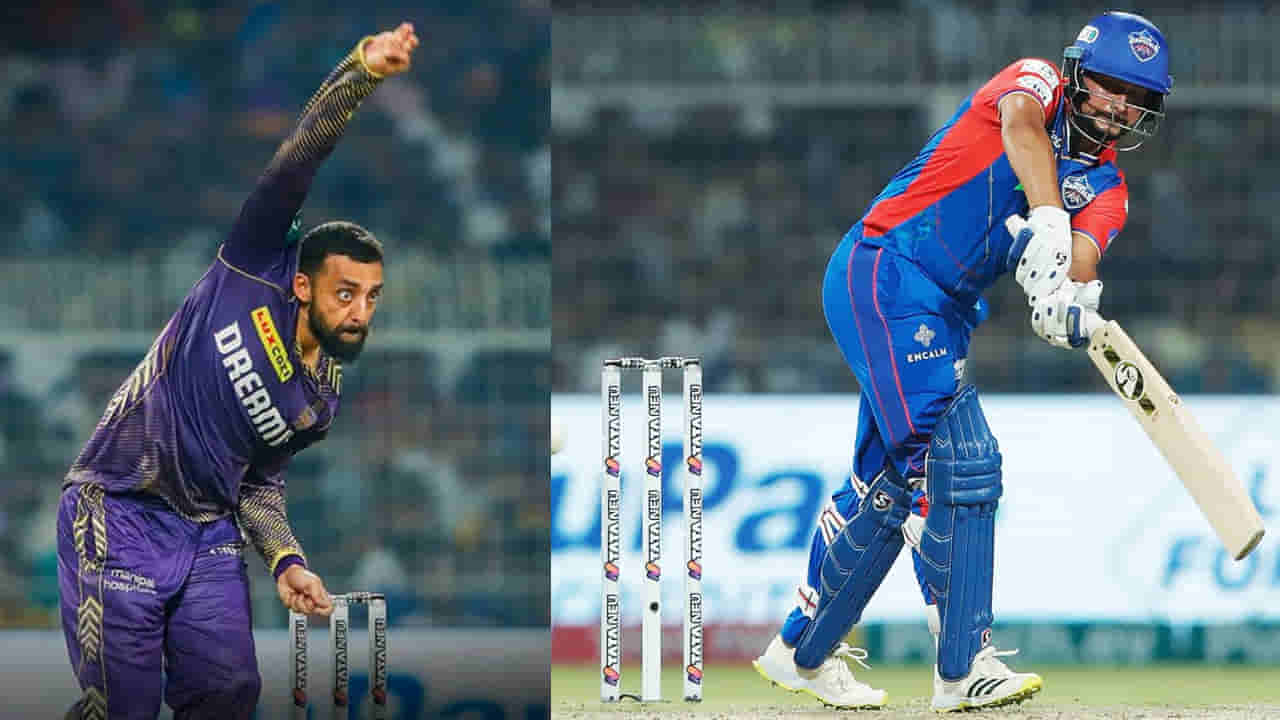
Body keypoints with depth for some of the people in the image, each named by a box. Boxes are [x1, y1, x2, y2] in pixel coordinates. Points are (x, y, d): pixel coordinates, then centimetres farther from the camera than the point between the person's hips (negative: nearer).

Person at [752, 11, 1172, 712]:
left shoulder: (1105, 187, 12)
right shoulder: (1037, 80, -4)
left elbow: (1081, 256, -9)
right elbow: (1021, 120, -29)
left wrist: (1070, 296, -34)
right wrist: (1048, 225, -44)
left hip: (943, 315, 8)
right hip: (883, 271, -8)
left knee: (889, 482, 13)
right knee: (955, 458, -19)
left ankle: (802, 651, 27)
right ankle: (963, 666, -23)